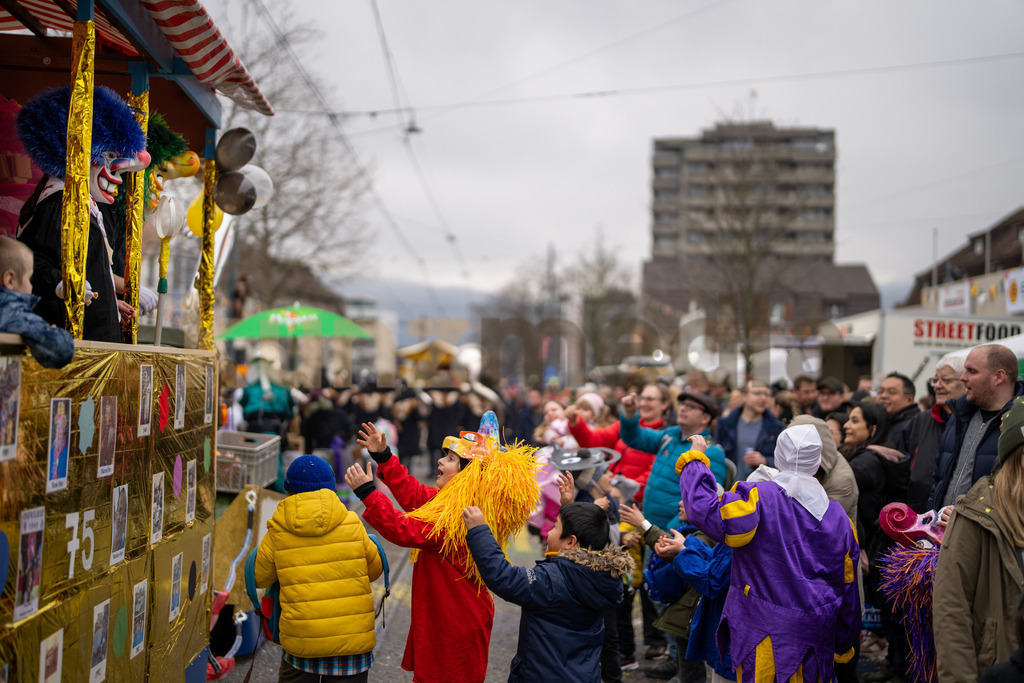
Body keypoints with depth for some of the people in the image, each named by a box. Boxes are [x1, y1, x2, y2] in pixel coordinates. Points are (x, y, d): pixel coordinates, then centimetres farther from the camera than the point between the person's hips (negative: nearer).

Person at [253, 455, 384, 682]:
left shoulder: (278, 532, -4)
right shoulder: (352, 525, -2)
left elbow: (258, 577, 6)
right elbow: (374, 569, 9)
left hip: (301, 640, 0)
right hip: (352, 638, 0)